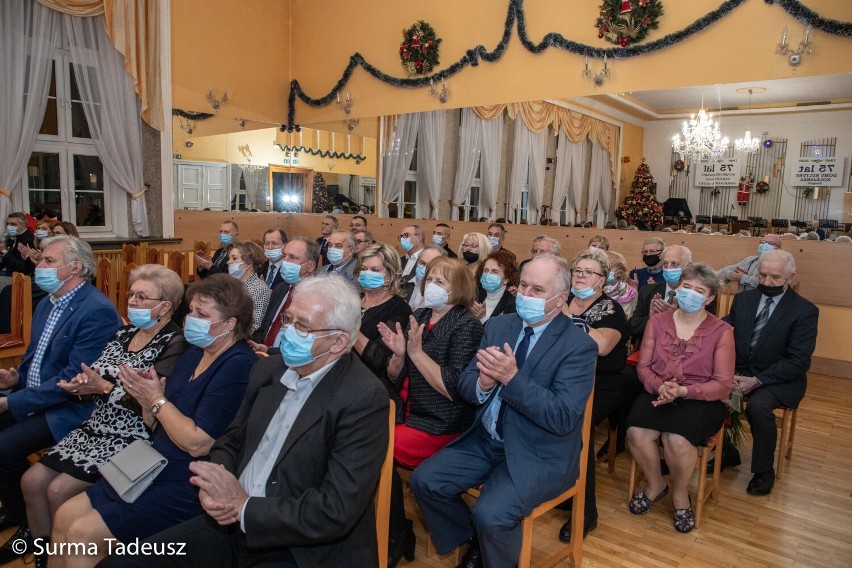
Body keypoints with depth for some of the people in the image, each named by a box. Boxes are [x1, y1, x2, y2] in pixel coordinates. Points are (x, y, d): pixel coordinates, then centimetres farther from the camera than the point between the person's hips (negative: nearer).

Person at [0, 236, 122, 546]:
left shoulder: (98, 311, -22)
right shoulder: (47, 304, 9)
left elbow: (74, 380, -24)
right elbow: (36, 355, 19)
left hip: (69, 408, -9)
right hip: (32, 395, 9)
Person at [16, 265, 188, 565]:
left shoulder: (173, 343, -15)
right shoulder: (124, 333, 10)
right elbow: (95, 376, 7)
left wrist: (104, 387, -20)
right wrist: (83, 384, -15)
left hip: (132, 437, -8)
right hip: (97, 427, 8)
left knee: (59, 490, -11)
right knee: (32, 480, 4)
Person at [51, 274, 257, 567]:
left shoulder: (238, 366, -21)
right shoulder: (193, 354, 8)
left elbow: (197, 443, -23)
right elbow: (158, 424, 13)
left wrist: (157, 399, -13)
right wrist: (144, 398, -8)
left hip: (188, 489, -9)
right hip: (153, 471, 9)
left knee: (82, 534, -9)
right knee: (64, 517, 9)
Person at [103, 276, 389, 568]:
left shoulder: (364, 399, -20)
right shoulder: (268, 369, 3)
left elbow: (336, 512, -22)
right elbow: (232, 440, 13)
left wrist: (243, 506, -17)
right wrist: (212, 485, -8)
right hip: (234, 523, 7)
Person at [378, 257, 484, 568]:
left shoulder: (466, 326, -13)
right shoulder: (419, 317, 7)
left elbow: (455, 389, -21)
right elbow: (395, 379, 9)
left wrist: (416, 352, -22)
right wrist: (398, 354, -11)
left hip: (442, 426, -7)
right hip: (409, 412, 7)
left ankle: (396, 538, 6)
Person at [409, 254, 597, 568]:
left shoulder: (579, 346, -14)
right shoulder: (498, 326, 3)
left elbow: (563, 418, -22)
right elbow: (464, 387, 3)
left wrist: (512, 377, -31)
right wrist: (484, 383, -22)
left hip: (539, 454, -5)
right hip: (485, 440, 6)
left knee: (491, 514, -26)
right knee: (423, 481, -6)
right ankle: (474, 541, 19)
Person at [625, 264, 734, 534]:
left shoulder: (721, 331, 0)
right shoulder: (658, 321, 8)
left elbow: (723, 385, -5)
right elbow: (643, 366, 5)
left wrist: (682, 391, -20)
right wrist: (660, 387, -17)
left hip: (701, 400, -2)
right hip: (658, 394, 2)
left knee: (676, 440, -31)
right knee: (636, 433, -27)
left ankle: (680, 494, 3)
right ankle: (655, 485, 6)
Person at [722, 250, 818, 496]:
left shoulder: (805, 311, -8)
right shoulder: (743, 299, 6)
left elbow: (798, 362, -13)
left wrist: (756, 381, -21)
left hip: (780, 379, -4)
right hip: (741, 371, 4)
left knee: (758, 406, -33)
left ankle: (764, 470, -7)